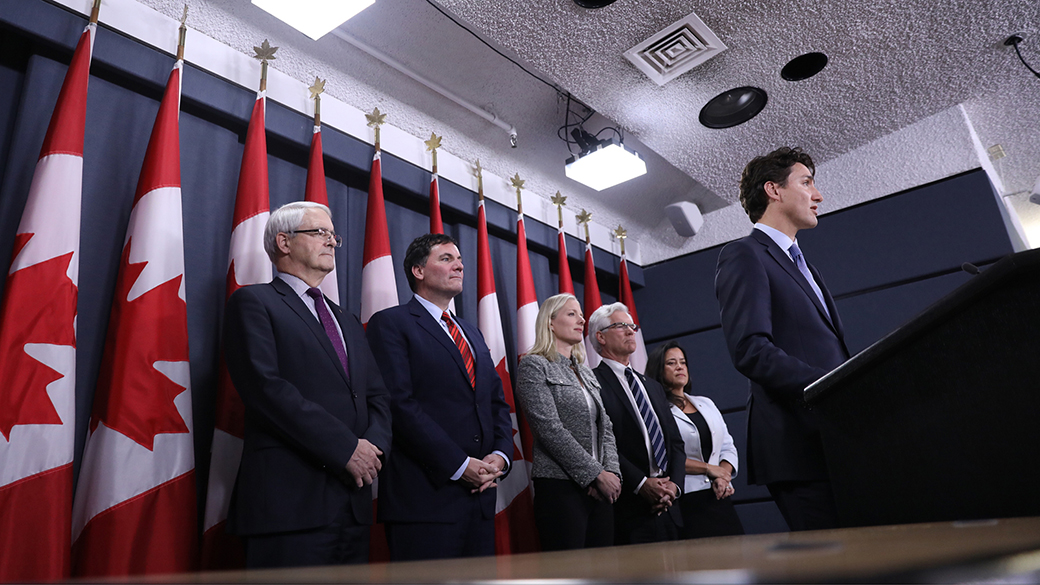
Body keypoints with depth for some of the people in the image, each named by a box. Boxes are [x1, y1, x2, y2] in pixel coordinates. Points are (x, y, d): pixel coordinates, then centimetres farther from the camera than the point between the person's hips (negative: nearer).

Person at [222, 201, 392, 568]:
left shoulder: (348, 323, 22)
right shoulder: (253, 303, 0)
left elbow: (378, 396, 16)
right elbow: (266, 387, -14)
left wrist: (375, 444, -6)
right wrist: (345, 448, -17)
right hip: (291, 501, -6)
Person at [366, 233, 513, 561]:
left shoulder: (472, 334, 21)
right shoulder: (390, 324, -3)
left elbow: (498, 402, 18)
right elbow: (400, 404, -14)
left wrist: (500, 455, 0)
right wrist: (458, 465, -17)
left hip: (480, 494, 7)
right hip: (425, 497, -7)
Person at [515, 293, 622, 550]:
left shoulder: (586, 372, 19)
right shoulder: (534, 365, -4)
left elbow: (605, 427, 15)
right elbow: (549, 429, -14)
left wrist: (612, 472, -3)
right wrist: (596, 474, -13)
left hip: (601, 490, 7)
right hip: (562, 488, -7)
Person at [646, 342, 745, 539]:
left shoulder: (706, 403, 18)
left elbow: (728, 447, 16)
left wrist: (723, 475, -3)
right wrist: (708, 468, -9)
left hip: (720, 497, 6)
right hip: (687, 500, -5)